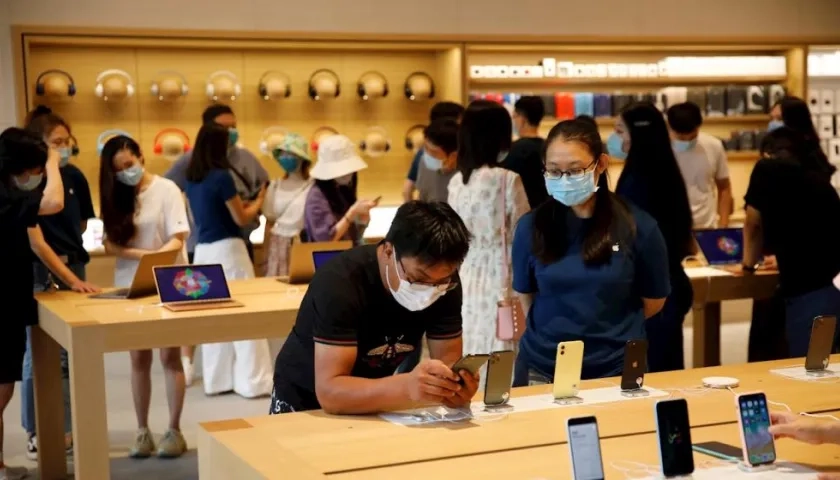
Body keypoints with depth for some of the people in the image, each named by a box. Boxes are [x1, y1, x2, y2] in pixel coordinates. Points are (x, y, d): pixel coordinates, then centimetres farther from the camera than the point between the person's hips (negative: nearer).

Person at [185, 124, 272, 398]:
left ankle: (217, 379, 17)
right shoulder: (221, 176, -15)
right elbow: (241, 219, -9)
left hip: (203, 250, 7)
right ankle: (252, 380, 2)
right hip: (227, 249, -7)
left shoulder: (191, 178, 8)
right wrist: (258, 201, 9)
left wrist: (243, 204, 23)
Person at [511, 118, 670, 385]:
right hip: (542, 369, 1)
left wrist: (607, 327, 9)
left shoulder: (638, 227, -8)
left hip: (616, 369, -1)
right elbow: (525, 296, 8)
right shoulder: (531, 227, -5)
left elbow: (653, 301, 5)